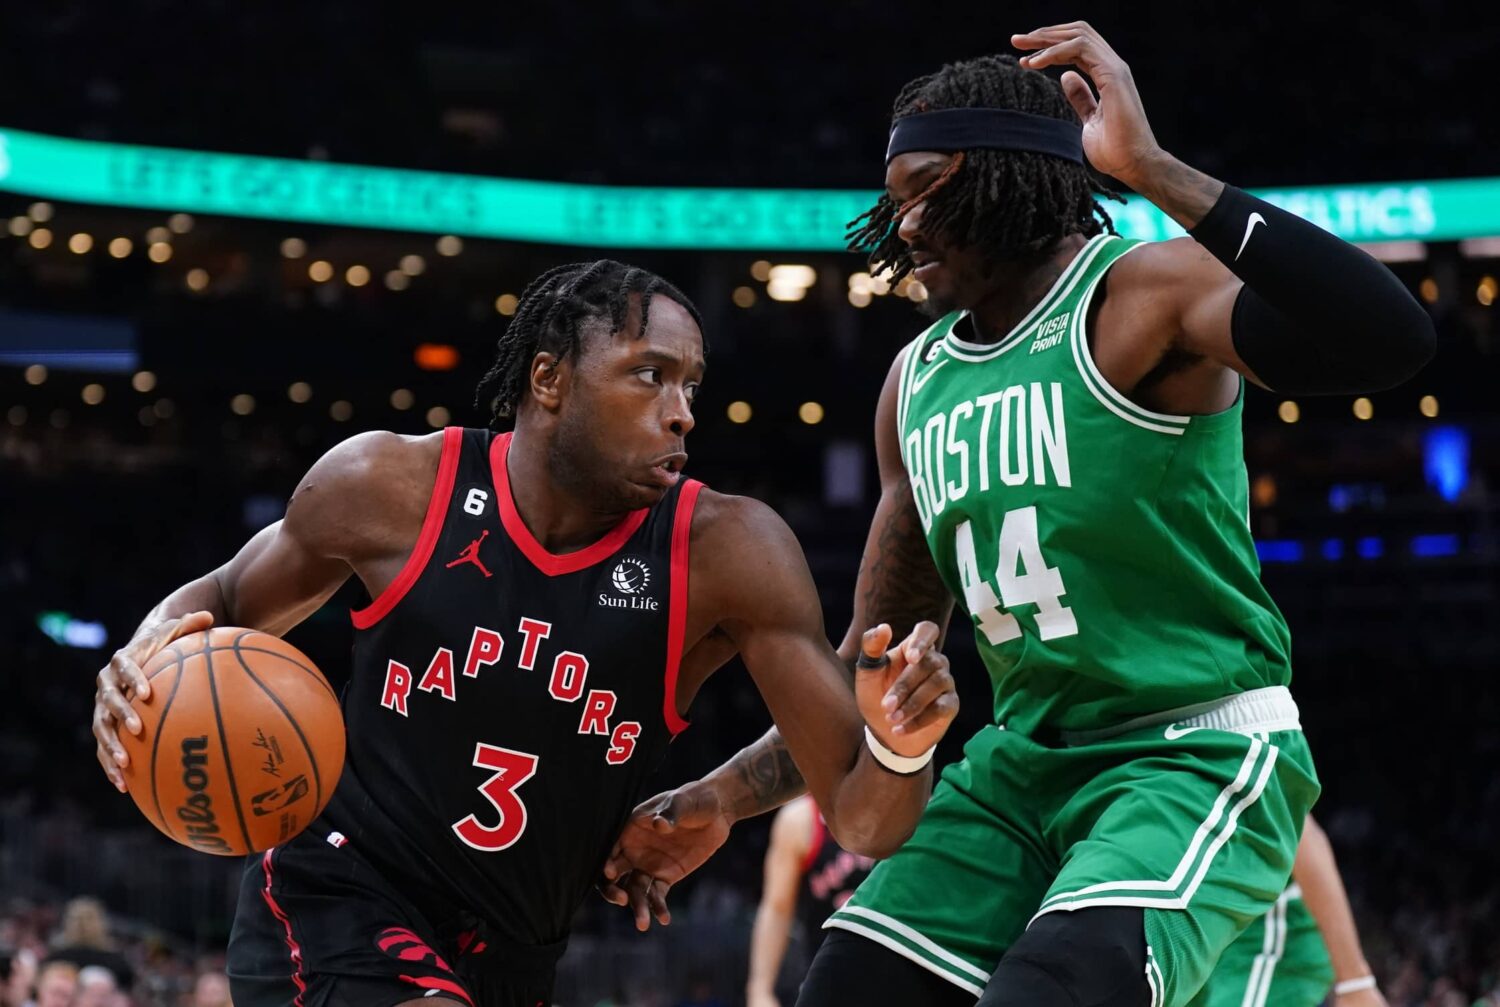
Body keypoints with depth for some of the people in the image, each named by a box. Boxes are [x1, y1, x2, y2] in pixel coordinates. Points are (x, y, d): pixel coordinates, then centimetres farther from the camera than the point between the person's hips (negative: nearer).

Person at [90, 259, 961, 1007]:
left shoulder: (726, 554, -14)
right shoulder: (394, 488, -12)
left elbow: (861, 820, -14)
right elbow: (230, 602, 7)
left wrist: (897, 750, -37)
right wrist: (159, 648, -16)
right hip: (335, 899, -4)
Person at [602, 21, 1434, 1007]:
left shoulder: (1144, 296, -11)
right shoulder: (919, 381, 10)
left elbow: (1391, 340, -32)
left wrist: (1153, 170, -33)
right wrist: (723, 799, 11)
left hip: (1199, 758, -7)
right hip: (1022, 763, 8)